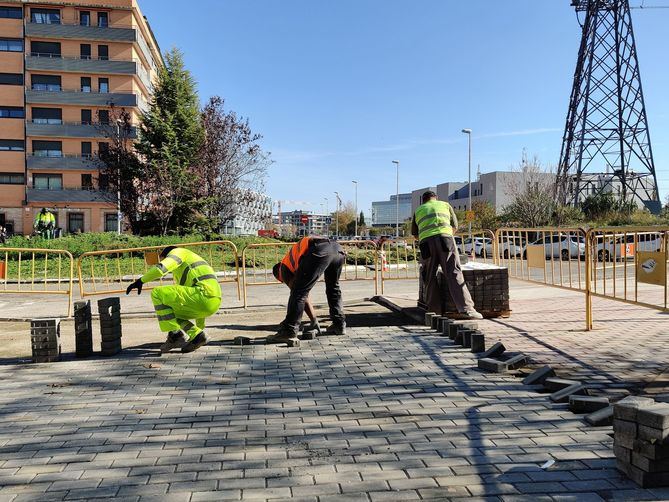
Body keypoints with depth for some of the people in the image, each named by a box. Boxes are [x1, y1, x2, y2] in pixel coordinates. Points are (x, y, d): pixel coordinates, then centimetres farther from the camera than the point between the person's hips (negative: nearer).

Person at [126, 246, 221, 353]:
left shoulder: (177, 252, 12)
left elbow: (160, 269, -10)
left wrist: (140, 281, 4)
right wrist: (199, 327, 46)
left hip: (204, 295, -9)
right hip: (213, 304, 9)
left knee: (157, 293, -2)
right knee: (171, 311, 24)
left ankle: (175, 335, -5)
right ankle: (196, 335, 6)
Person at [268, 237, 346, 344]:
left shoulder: (283, 267, 22)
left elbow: (303, 297, 15)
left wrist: (314, 321, 20)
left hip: (319, 251, -7)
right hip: (337, 248, 8)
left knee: (299, 292, 1)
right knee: (333, 289, 28)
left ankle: (289, 331, 0)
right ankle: (339, 325, 31)